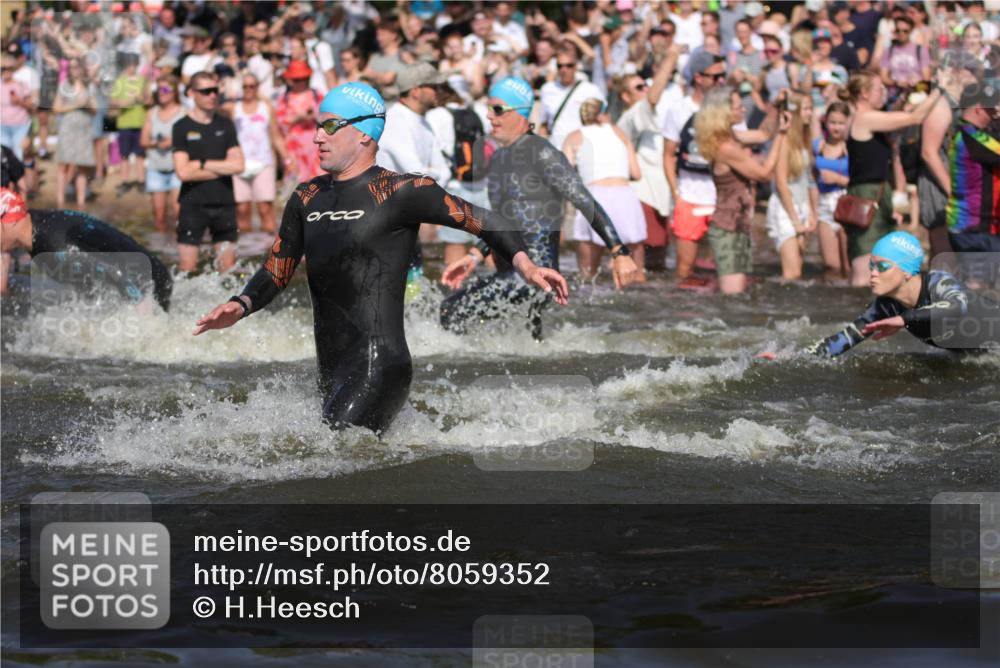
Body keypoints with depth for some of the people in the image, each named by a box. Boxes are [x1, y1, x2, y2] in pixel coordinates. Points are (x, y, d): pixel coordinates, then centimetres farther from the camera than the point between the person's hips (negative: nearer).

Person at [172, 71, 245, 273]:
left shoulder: (225, 125, 9)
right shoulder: (182, 127, -1)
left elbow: (239, 165, 0)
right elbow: (183, 172, -11)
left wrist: (202, 164, -6)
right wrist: (221, 169, -6)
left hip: (224, 203, 3)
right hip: (193, 205, -3)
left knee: (227, 268, 2)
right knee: (187, 268, -5)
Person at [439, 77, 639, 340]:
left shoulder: (541, 154, -10)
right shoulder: (498, 158, 16)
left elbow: (587, 204, -15)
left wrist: (619, 252, -22)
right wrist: (475, 256, 16)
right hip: (508, 273, 9)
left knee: (452, 312, -16)